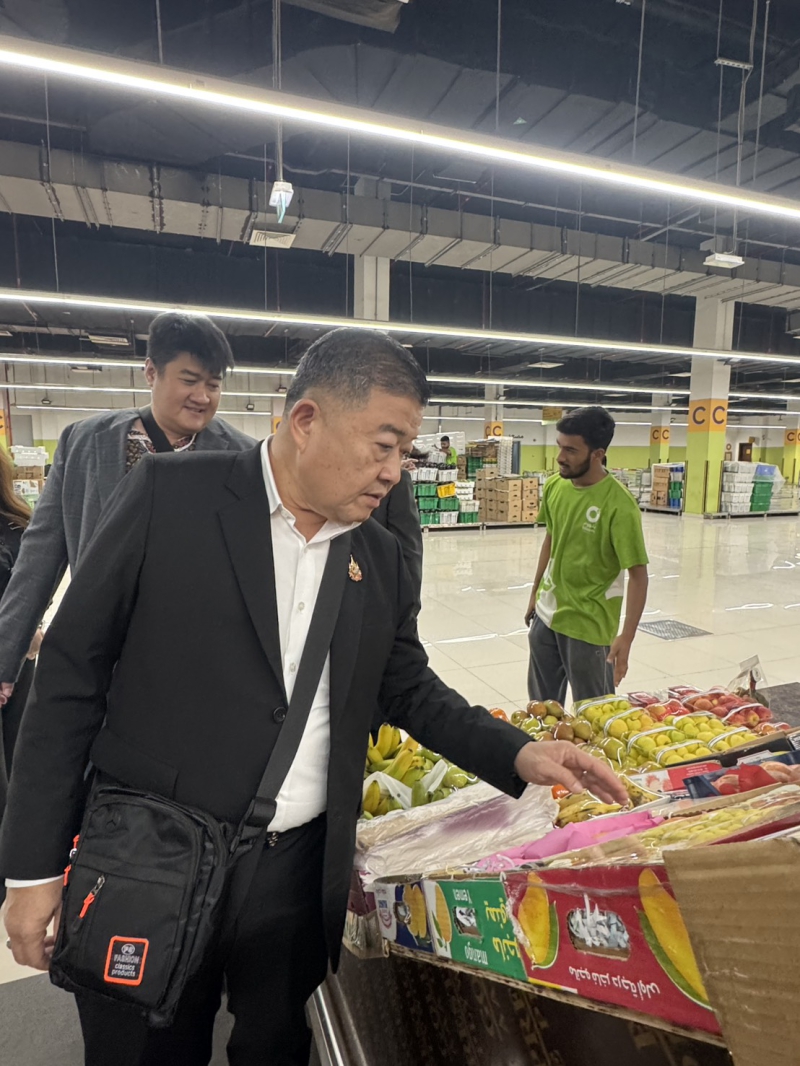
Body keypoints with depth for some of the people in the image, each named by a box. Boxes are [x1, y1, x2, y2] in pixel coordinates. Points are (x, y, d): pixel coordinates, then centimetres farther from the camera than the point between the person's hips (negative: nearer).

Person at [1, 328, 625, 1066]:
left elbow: (410, 691, 10)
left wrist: (519, 755, -2)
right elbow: (72, 673, -8)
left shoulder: (380, 555, 1)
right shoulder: (171, 494, -12)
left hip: (299, 872, 4)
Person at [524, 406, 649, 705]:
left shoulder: (619, 505, -21)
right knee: (541, 705, 21)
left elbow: (638, 575, -19)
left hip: (588, 625, -6)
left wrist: (626, 636, -27)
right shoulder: (554, 485, -3)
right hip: (546, 614, 6)